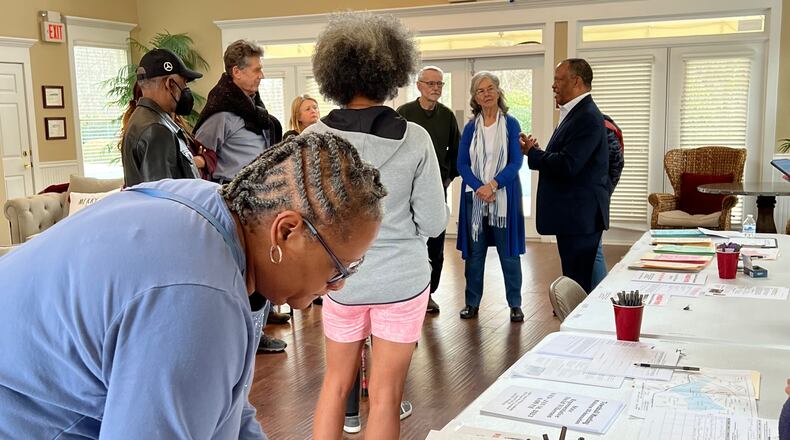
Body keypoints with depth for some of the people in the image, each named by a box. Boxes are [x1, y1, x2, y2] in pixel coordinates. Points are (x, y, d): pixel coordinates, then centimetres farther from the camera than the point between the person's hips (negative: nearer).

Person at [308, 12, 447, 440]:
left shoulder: (314, 137, -11)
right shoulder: (413, 138, -14)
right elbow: (433, 222, -10)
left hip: (341, 277, 2)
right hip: (402, 279, -1)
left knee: (336, 381, 21)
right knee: (385, 394, 10)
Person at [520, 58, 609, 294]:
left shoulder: (587, 117, -16)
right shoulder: (576, 114, 17)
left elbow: (567, 165, -24)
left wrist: (532, 152, -11)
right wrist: (538, 152, 1)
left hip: (580, 217, -10)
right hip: (574, 215, 10)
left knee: (579, 284, -6)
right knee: (575, 282, 15)